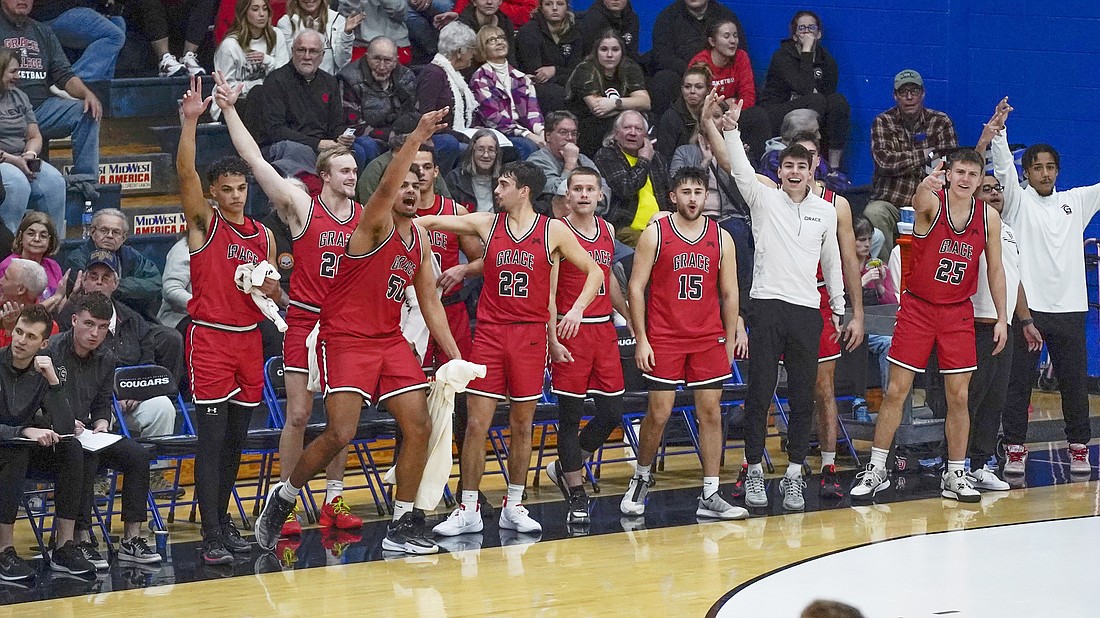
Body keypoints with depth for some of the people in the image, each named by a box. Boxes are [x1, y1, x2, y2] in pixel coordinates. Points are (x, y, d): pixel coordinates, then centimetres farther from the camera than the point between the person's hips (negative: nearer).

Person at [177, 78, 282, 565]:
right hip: (209, 339, -5)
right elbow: (185, 174, -18)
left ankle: (223, 519, 23)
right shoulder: (205, 224, -2)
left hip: (249, 339, 5)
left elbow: (275, 296, 22)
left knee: (236, 439, 11)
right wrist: (190, 122, -30)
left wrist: (272, 290, -2)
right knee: (211, 439, -8)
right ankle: (212, 536, -9)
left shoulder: (264, 236, 12)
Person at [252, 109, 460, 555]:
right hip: (346, 338, -7)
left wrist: (454, 354, 9)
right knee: (340, 434, -15)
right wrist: (416, 139, -44)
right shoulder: (375, 225, -10)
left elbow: (429, 303, 17)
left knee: (419, 426, -1)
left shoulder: (420, 241, 12)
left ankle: (403, 525, 6)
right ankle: (283, 497, 8)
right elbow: (385, 188, -32)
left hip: (390, 341, 7)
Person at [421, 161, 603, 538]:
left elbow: (595, 272, 4)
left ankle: (514, 507, 17)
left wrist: (577, 309, -10)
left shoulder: (553, 231, 0)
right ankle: (468, 510, 3)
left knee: (522, 425, 6)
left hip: (530, 335, -1)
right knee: (477, 423, -3)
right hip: (489, 333, 1)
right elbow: (431, 223, 4)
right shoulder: (487, 224, 5)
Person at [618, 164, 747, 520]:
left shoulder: (721, 238, 6)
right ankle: (641, 479, 21)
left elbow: (729, 294, 11)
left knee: (711, 413, 0)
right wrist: (641, 339, -7)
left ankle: (710, 496, 3)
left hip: (708, 340, 3)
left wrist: (730, 340, 7)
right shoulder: (655, 234, -2)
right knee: (658, 414, -2)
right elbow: (636, 287, -2)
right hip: (663, 340, -3)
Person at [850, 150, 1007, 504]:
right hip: (917, 307, -3)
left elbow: (995, 268, 8)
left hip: (958, 314, 3)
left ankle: (956, 475, 14)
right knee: (896, 391, -1)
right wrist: (926, 185, -62)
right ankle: (876, 471, 8)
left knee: (958, 396, 4)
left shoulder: (989, 217, -1)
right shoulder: (932, 203, -12)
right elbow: (920, 201, -38)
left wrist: (1001, 318, 4)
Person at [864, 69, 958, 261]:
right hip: (890, 202, -1)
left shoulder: (941, 122, 8)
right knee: (873, 214, -33)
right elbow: (885, 160, -11)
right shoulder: (883, 122, 6)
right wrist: (927, 154, -7)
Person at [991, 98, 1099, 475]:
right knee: (1018, 382, -1)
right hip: (1026, 306, -3)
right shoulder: (1017, 202, 3)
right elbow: (1003, 168, -11)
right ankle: (1014, 449, 4)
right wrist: (998, 130, -26)